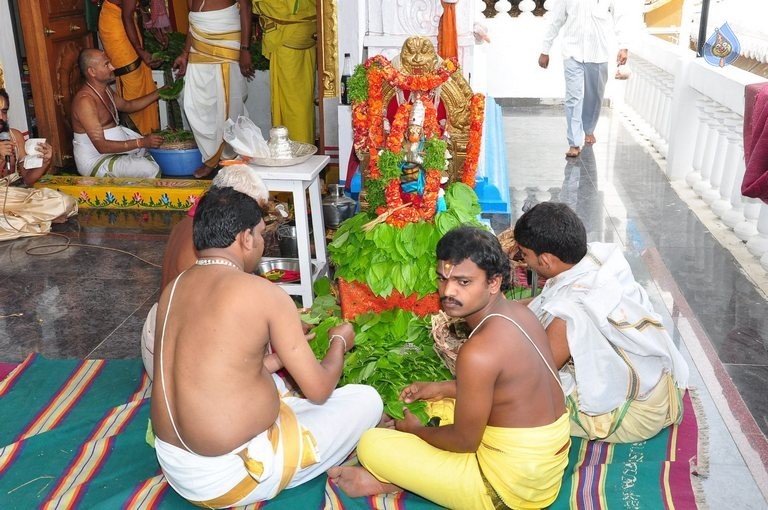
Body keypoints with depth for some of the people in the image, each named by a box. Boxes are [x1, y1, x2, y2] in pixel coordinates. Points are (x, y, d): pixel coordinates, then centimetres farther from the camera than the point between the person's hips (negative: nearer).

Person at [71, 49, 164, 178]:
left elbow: (127, 106, 23)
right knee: (150, 170, -27)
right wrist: (141, 142, -32)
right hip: (95, 160, -10)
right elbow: (102, 146, -30)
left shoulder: (104, 89, 5)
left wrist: (158, 94, 13)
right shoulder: (85, 100, -26)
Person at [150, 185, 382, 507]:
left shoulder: (174, 288, 2)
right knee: (366, 400, 6)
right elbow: (319, 390, -11)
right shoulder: (262, 292, -18)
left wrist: (286, 328, 22)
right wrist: (340, 341, 10)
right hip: (228, 478, -8)